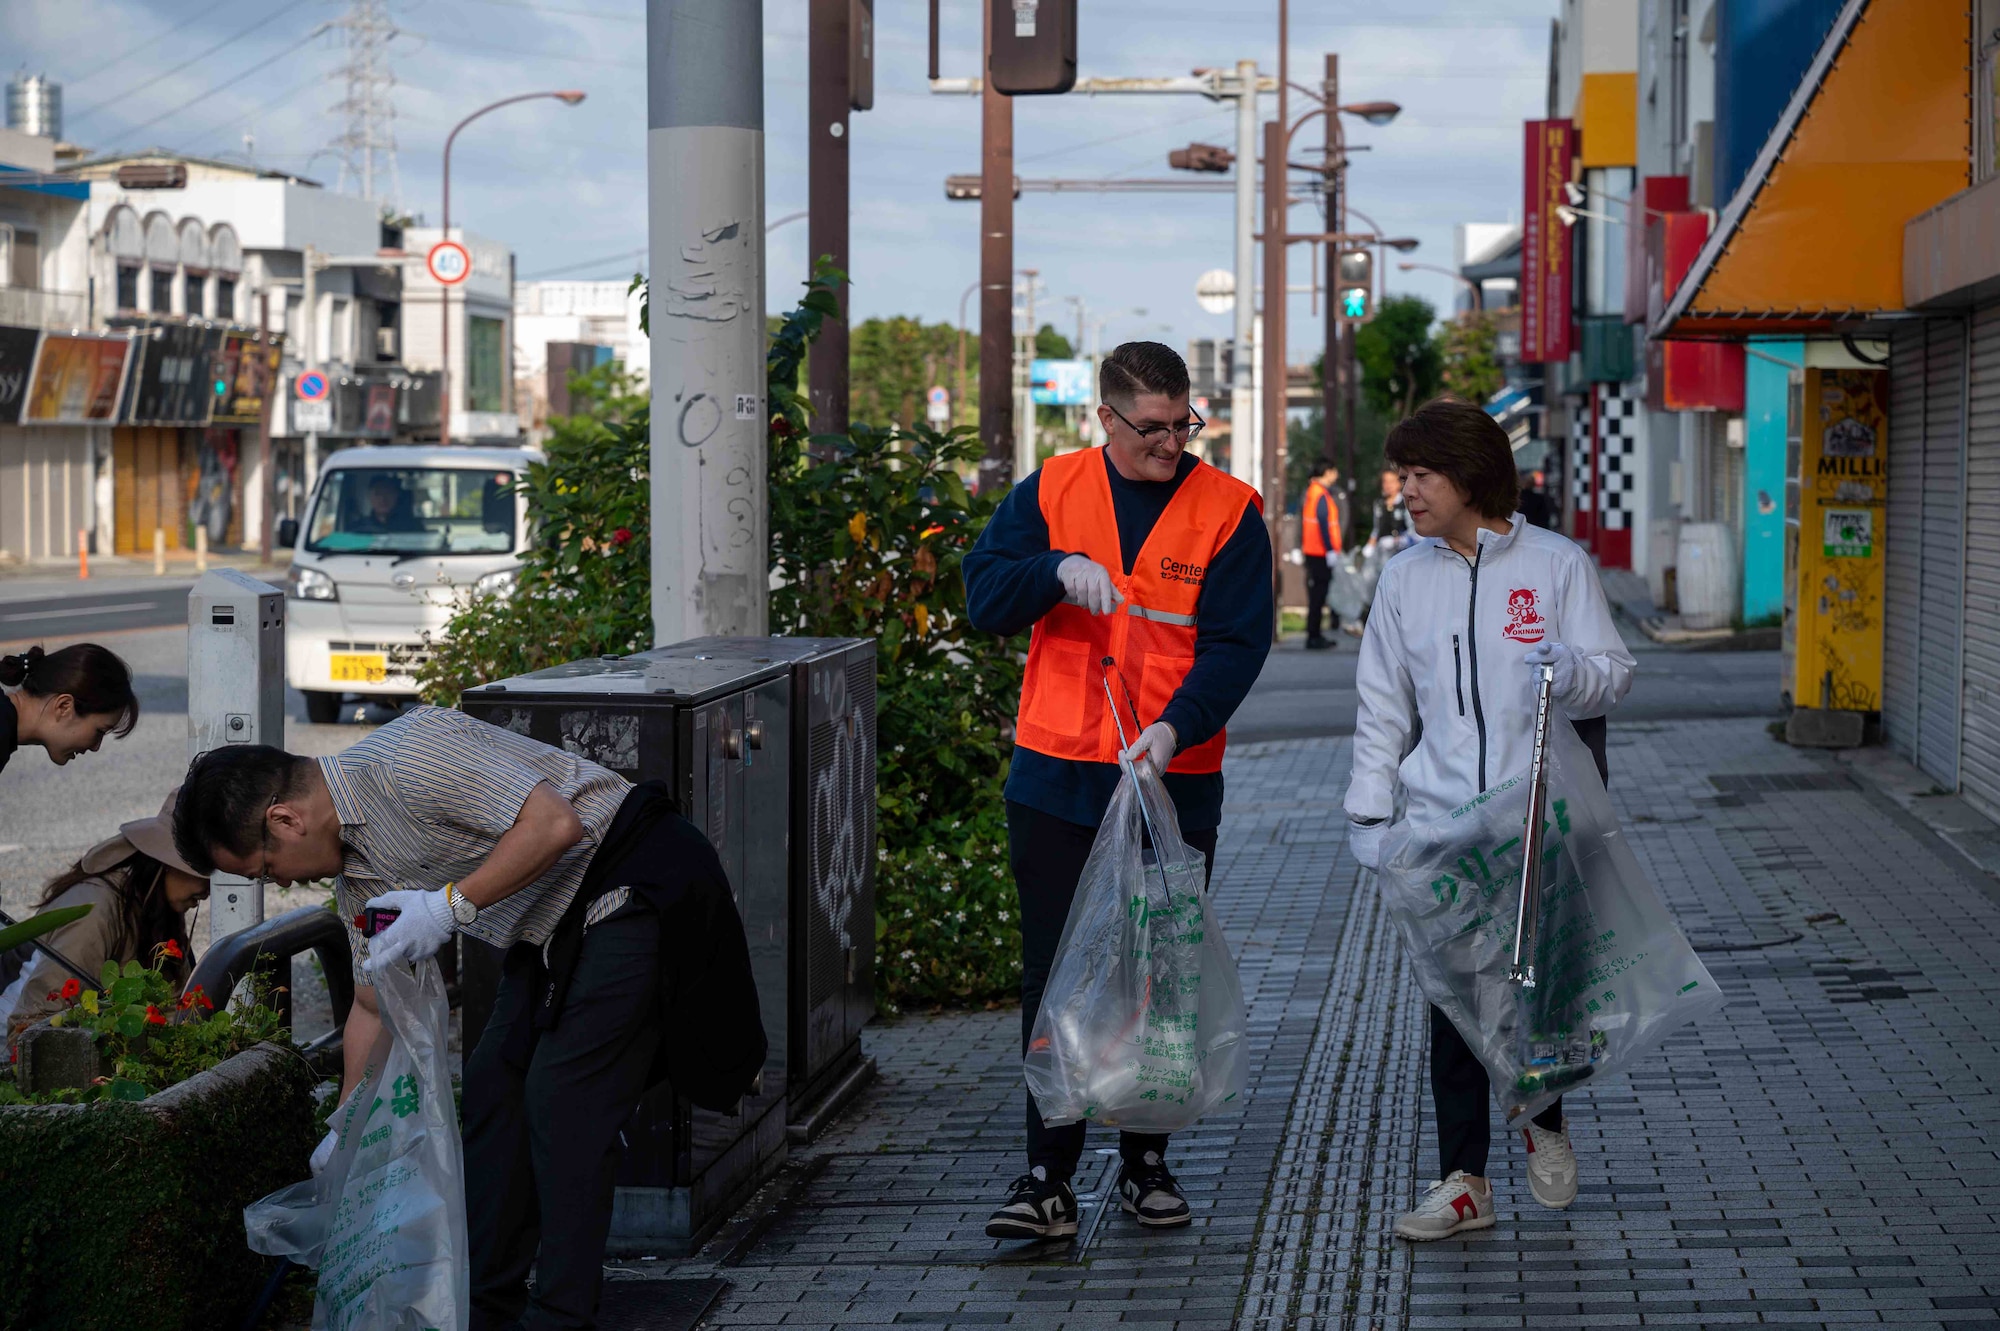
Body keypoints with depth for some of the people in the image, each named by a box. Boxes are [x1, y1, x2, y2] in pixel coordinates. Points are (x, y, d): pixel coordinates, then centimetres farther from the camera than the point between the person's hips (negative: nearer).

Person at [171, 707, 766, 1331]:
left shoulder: (404, 757, -23)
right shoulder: (355, 867, 7)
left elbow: (555, 822, -28)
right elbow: (373, 1005, 18)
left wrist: (451, 906, -27)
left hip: (632, 882, -10)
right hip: (553, 928, 10)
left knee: (561, 1099, -12)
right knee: (493, 1089, 9)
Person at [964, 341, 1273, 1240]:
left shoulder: (1228, 510, -1)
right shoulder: (1051, 492, 4)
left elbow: (1237, 642, -7)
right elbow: (984, 596, -1)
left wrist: (1177, 726, -22)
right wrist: (1058, 569, -20)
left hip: (1175, 784, 0)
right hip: (1057, 777, 1)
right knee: (1053, 974, 0)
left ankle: (1147, 1160, 22)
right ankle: (1047, 1176, 2)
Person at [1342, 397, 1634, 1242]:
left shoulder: (1556, 565, -1)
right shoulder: (1406, 577, 8)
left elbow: (1614, 675, 1)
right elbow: (1382, 703, 11)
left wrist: (1574, 672, -22)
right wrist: (1368, 811, 5)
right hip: (1442, 824, 2)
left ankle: (1546, 1120, 28)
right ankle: (1463, 1181, 9)